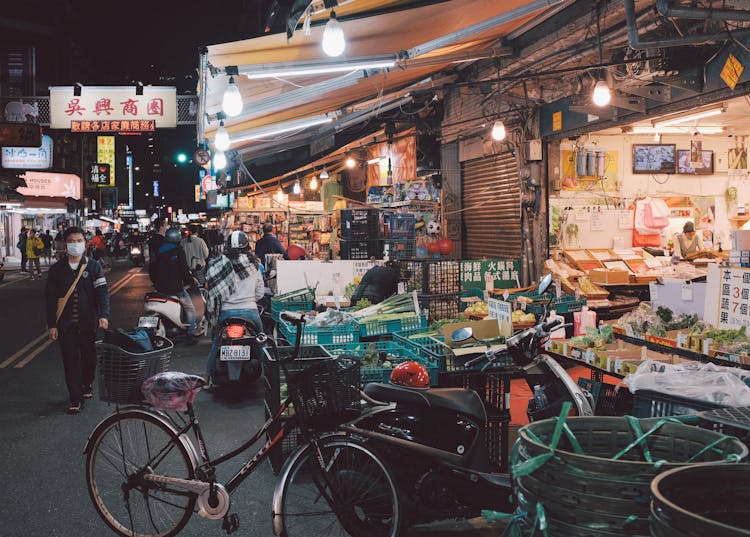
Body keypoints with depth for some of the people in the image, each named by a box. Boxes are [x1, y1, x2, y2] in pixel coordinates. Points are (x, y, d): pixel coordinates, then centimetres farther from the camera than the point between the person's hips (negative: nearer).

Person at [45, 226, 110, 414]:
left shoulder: (93, 266, 1)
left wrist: (104, 315, -19)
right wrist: (51, 324, 0)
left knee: (89, 357, 10)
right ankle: (76, 398, 6)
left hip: (88, 322, 0)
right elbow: (50, 298, 4)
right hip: (65, 324, 0)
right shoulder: (57, 269, 3)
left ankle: (87, 384, 38)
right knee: (71, 361, 0)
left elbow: (102, 291, -6)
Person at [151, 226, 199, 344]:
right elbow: (184, 269, -14)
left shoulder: (159, 252, 9)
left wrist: (156, 282, 25)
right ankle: (191, 335, -2)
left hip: (160, 287, 7)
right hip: (175, 287, -7)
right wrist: (189, 280, 4)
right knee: (190, 309, 6)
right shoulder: (178, 251, -11)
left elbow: (152, 269, 14)